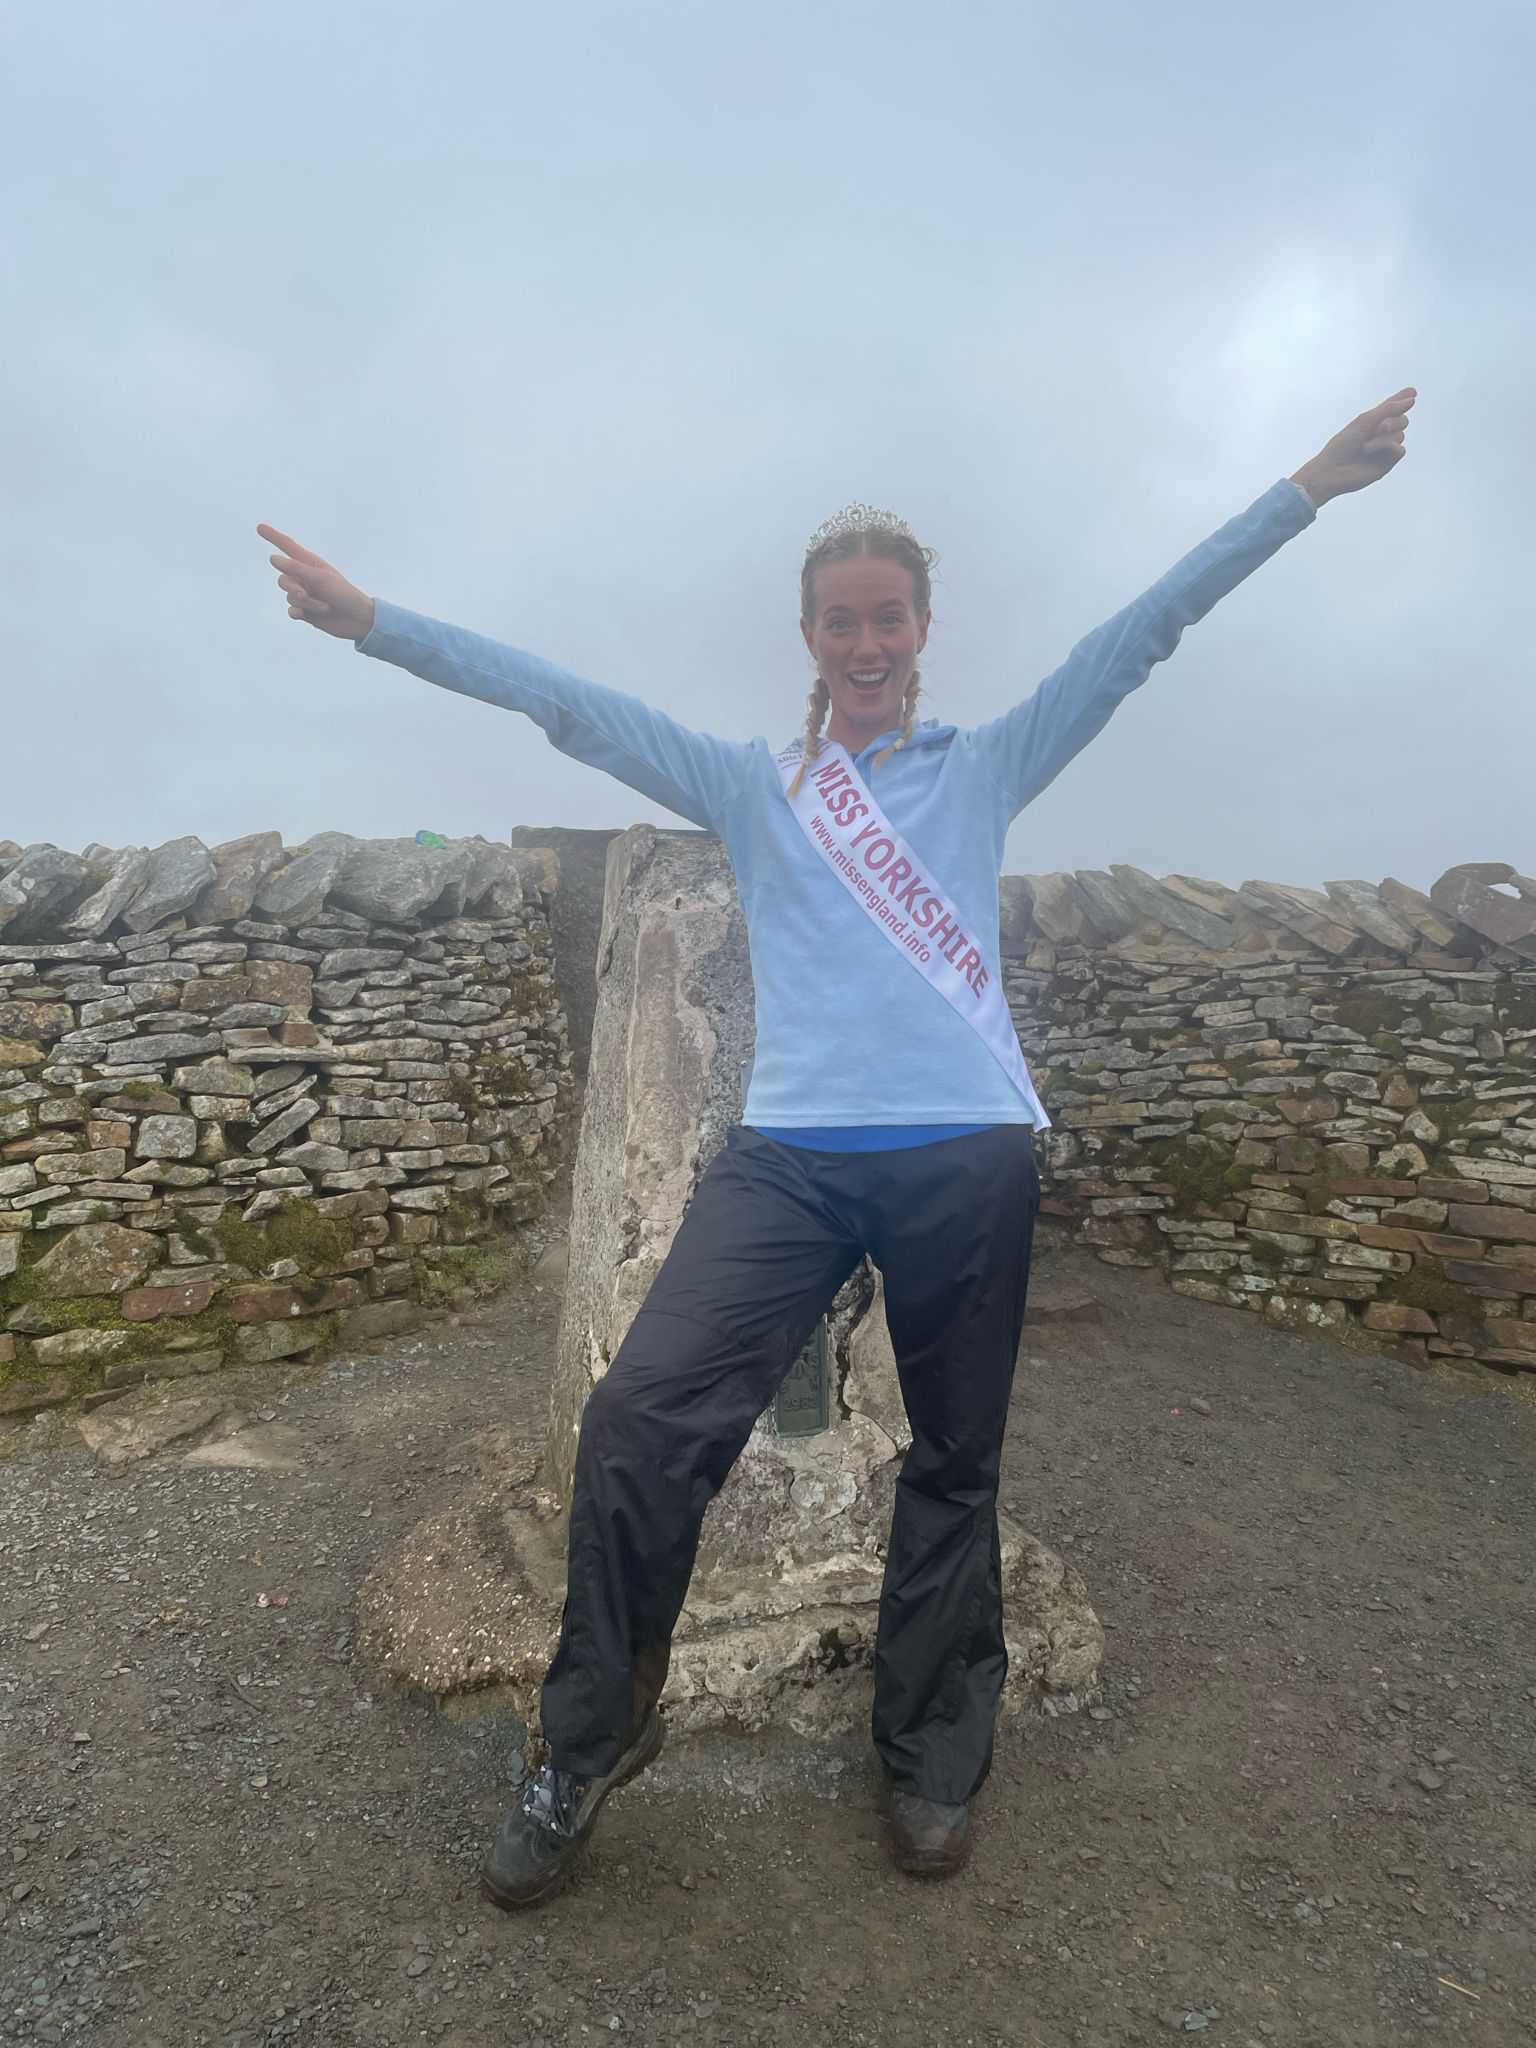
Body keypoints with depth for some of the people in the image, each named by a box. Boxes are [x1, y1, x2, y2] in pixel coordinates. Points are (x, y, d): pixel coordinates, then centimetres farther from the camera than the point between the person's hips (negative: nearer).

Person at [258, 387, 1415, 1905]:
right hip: (788, 1151, 0)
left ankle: (930, 1756, 34)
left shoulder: (984, 769, 14)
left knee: (955, 1464, 10)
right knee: (640, 1414, -14)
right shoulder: (747, 784, 14)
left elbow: (1144, 631, 12)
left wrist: (1313, 485, 10)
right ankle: (592, 1739, 11)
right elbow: (566, 703, 11)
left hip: (967, 1151, 1)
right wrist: (368, 621, 9)